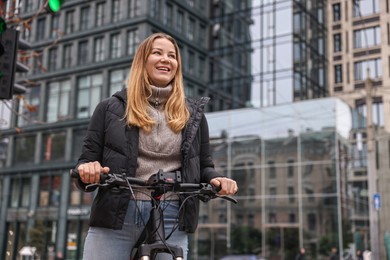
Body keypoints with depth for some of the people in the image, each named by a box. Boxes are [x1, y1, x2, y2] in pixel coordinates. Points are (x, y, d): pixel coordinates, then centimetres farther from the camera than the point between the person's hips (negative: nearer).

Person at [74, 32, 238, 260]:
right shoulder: (111, 108, 9)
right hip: (114, 217, -1)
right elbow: (87, 161, 8)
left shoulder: (193, 114, 14)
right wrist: (87, 170, -16)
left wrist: (216, 180, -5)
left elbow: (204, 167, 18)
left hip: (171, 220, 1)